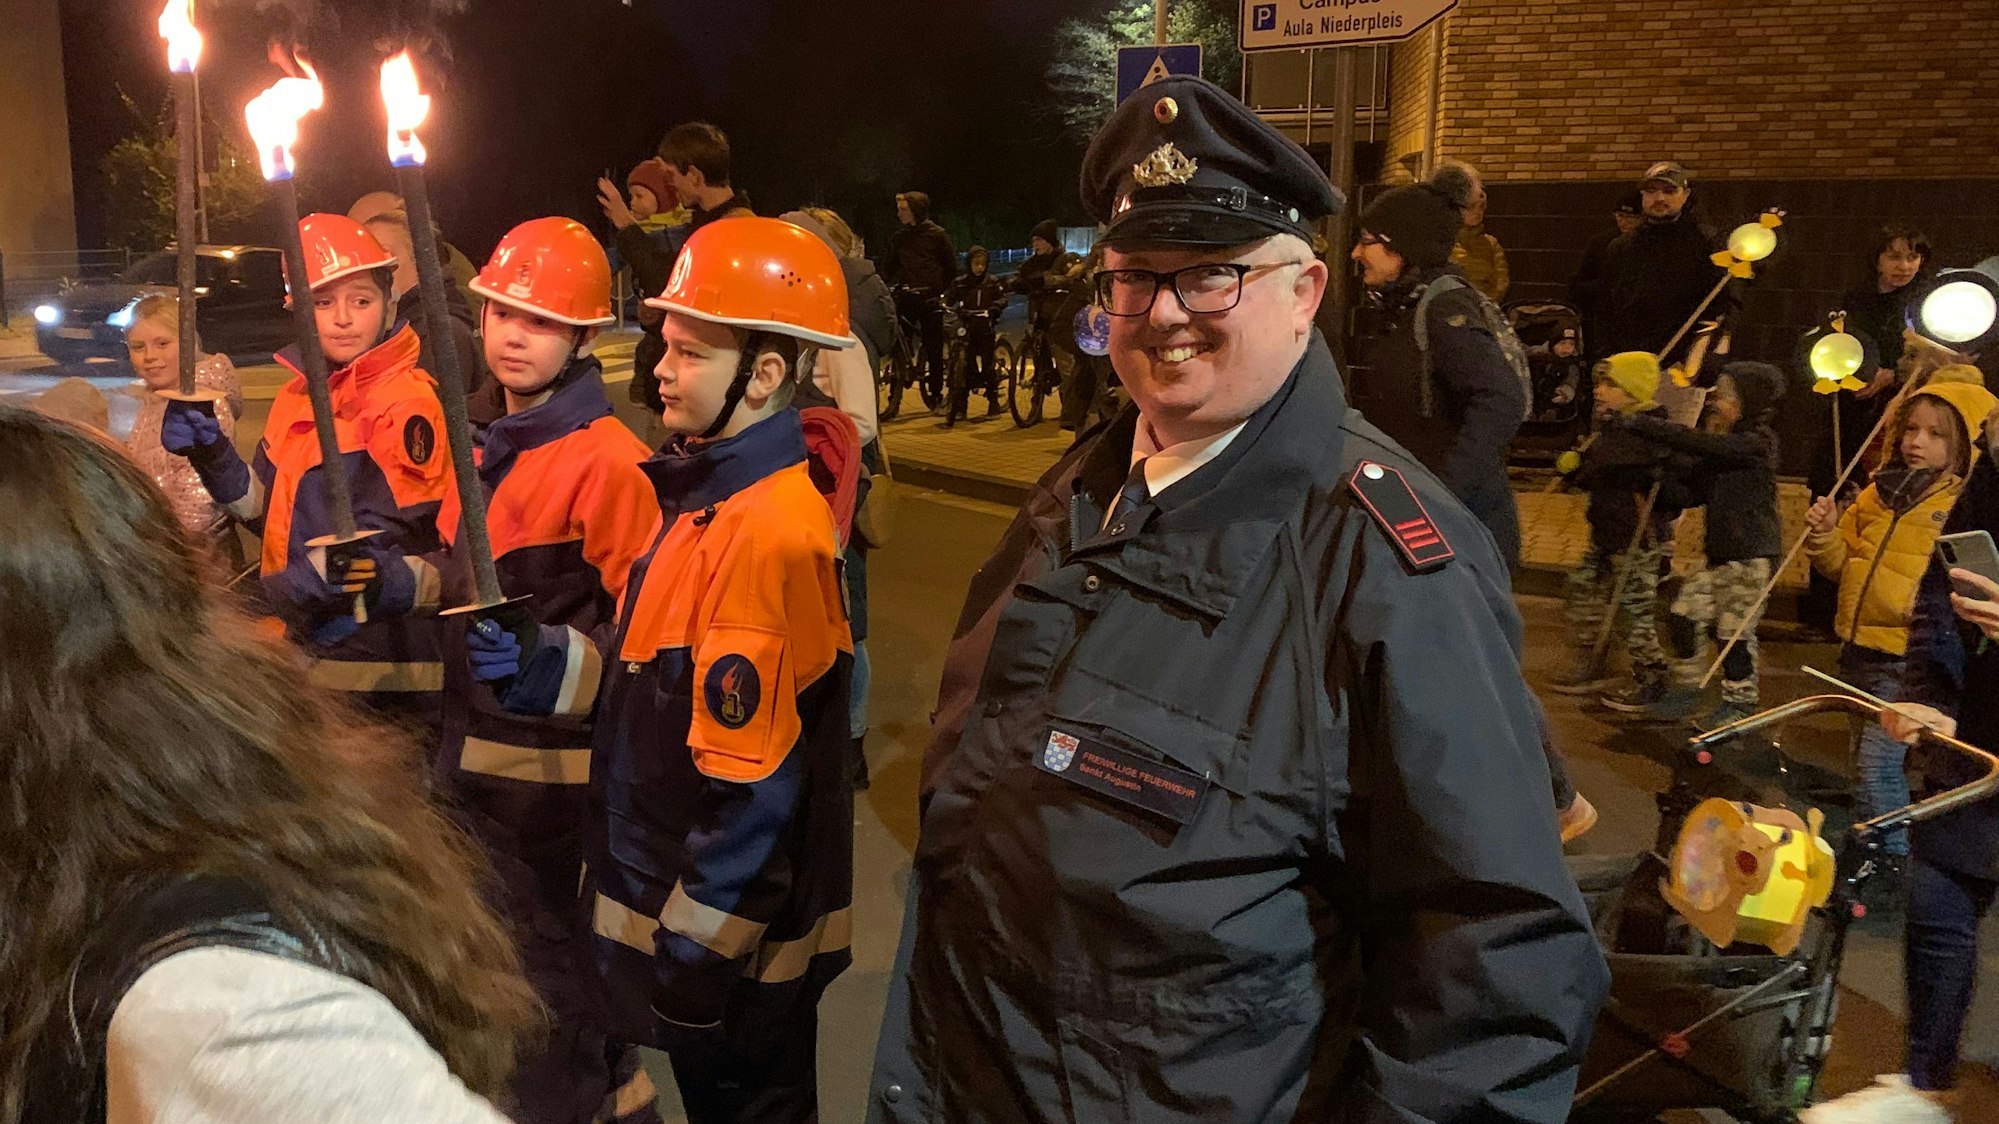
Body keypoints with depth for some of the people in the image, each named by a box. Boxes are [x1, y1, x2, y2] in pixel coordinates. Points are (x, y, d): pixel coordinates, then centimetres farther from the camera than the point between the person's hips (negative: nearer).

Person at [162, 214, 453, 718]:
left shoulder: (408, 402, -13)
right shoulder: (297, 396, 12)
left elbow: (389, 540, -19)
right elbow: (272, 511, 14)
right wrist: (211, 455, 1)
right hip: (310, 651, 7)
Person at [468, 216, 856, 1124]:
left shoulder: (768, 534, -26)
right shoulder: (709, 497, 5)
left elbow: (752, 785, -26)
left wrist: (692, 949, -20)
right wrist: (545, 668, 1)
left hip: (729, 945, -9)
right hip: (672, 892, 9)